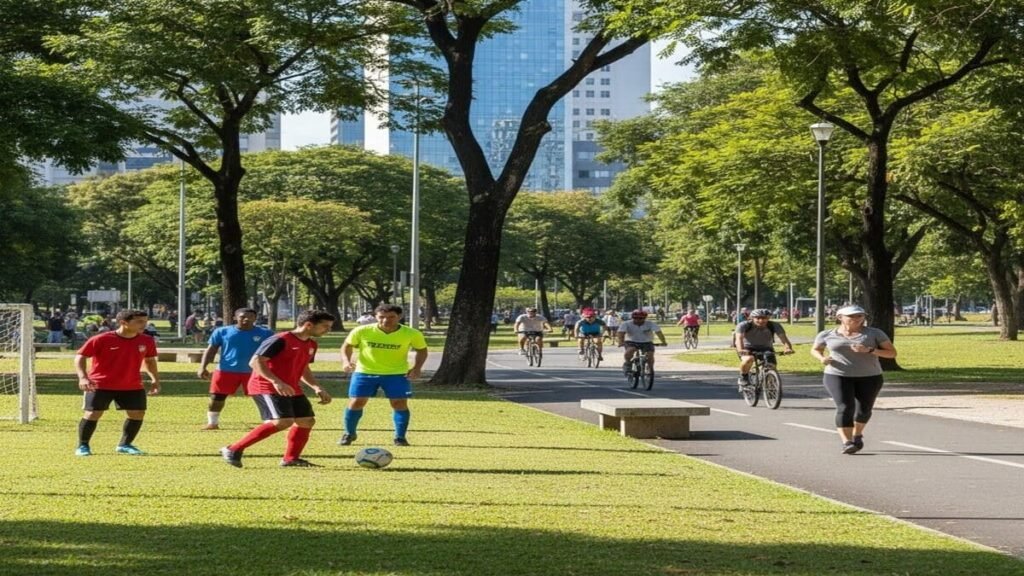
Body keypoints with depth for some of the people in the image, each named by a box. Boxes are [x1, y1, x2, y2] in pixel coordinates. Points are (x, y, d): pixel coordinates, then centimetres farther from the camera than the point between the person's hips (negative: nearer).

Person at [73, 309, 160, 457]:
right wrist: (83, 377, -22)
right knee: (93, 414, -6)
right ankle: (82, 446, 11)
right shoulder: (101, 340, -16)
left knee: (138, 414, 1)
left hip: (132, 387, 4)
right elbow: (80, 356, -10)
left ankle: (124, 445, 17)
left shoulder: (147, 341, -3)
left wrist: (155, 379, 9)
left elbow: (150, 360, 16)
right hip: (100, 385, -4)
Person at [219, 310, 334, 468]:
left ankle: (291, 458, 18)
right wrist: (276, 382, -30)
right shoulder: (280, 340, -16)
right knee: (283, 421, -22)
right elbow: (255, 362, -20)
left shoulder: (311, 345, 12)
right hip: (267, 387, -10)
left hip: (291, 389, 10)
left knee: (307, 420, 6)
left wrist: (317, 388, 11)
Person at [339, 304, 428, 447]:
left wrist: (417, 367, -12)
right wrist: (346, 361, -18)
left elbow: (422, 349, 3)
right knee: (356, 402, -1)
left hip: (397, 373, 0)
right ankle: (349, 434, 19)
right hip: (365, 372, 0)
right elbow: (347, 346, 0)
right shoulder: (362, 331, -17)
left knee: (400, 403, -7)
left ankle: (400, 437, 6)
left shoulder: (412, 334, -16)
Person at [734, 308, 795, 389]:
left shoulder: (774, 326, -18)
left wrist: (788, 348, -50)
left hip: (766, 349, 3)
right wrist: (740, 349, -57)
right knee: (748, 359, -35)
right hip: (748, 349, -3)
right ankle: (743, 378, -9)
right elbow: (739, 337, -36)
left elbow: (783, 337, -29)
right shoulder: (744, 325, -23)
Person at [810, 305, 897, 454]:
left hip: (869, 377, 1)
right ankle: (846, 442, -21)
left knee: (864, 410, 11)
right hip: (838, 376, -1)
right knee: (845, 408, -19)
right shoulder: (827, 335, -1)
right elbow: (815, 349, 15)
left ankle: (857, 434, 38)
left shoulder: (874, 333, -5)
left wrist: (869, 350, -21)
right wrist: (822, 358, -8)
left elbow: (892, 353, -6)